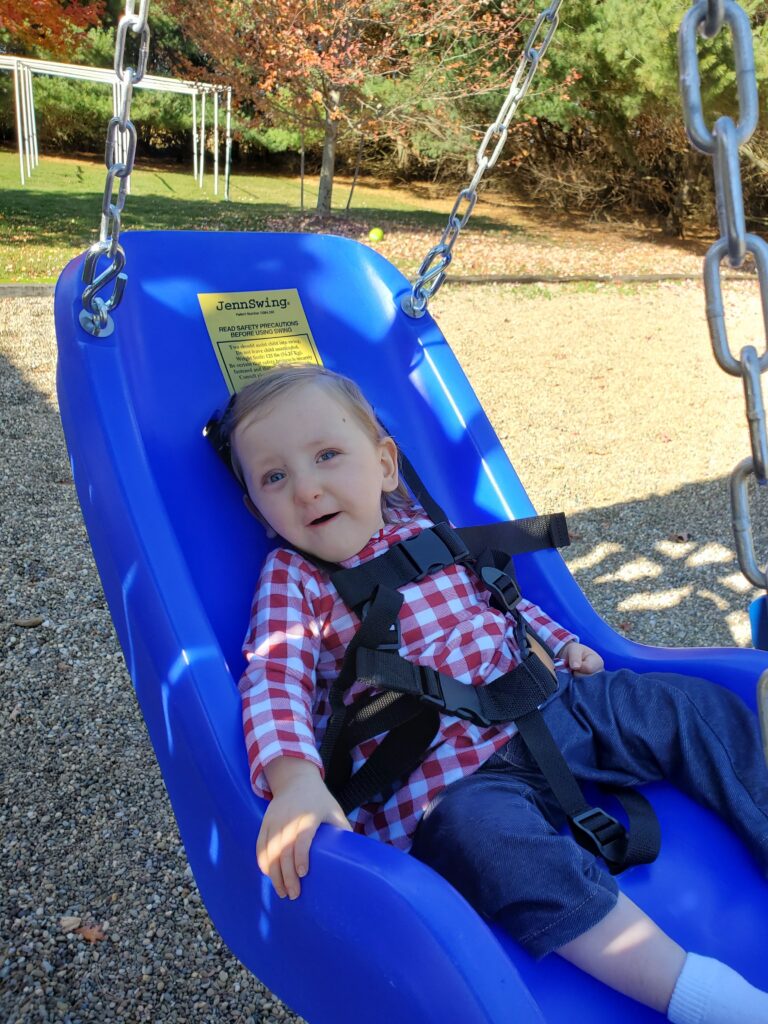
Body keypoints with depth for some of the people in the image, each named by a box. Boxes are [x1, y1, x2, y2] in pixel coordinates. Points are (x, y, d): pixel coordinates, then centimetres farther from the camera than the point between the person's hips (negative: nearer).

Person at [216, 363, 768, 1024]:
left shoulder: (422, 528, 9)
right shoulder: (292, 581, -5)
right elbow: (273, 685, -20)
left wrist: (562, 645, 14)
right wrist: (294, 778, -37)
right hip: (449, 781, -6)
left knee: (699, 708, 0)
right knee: (485, 837, -38)